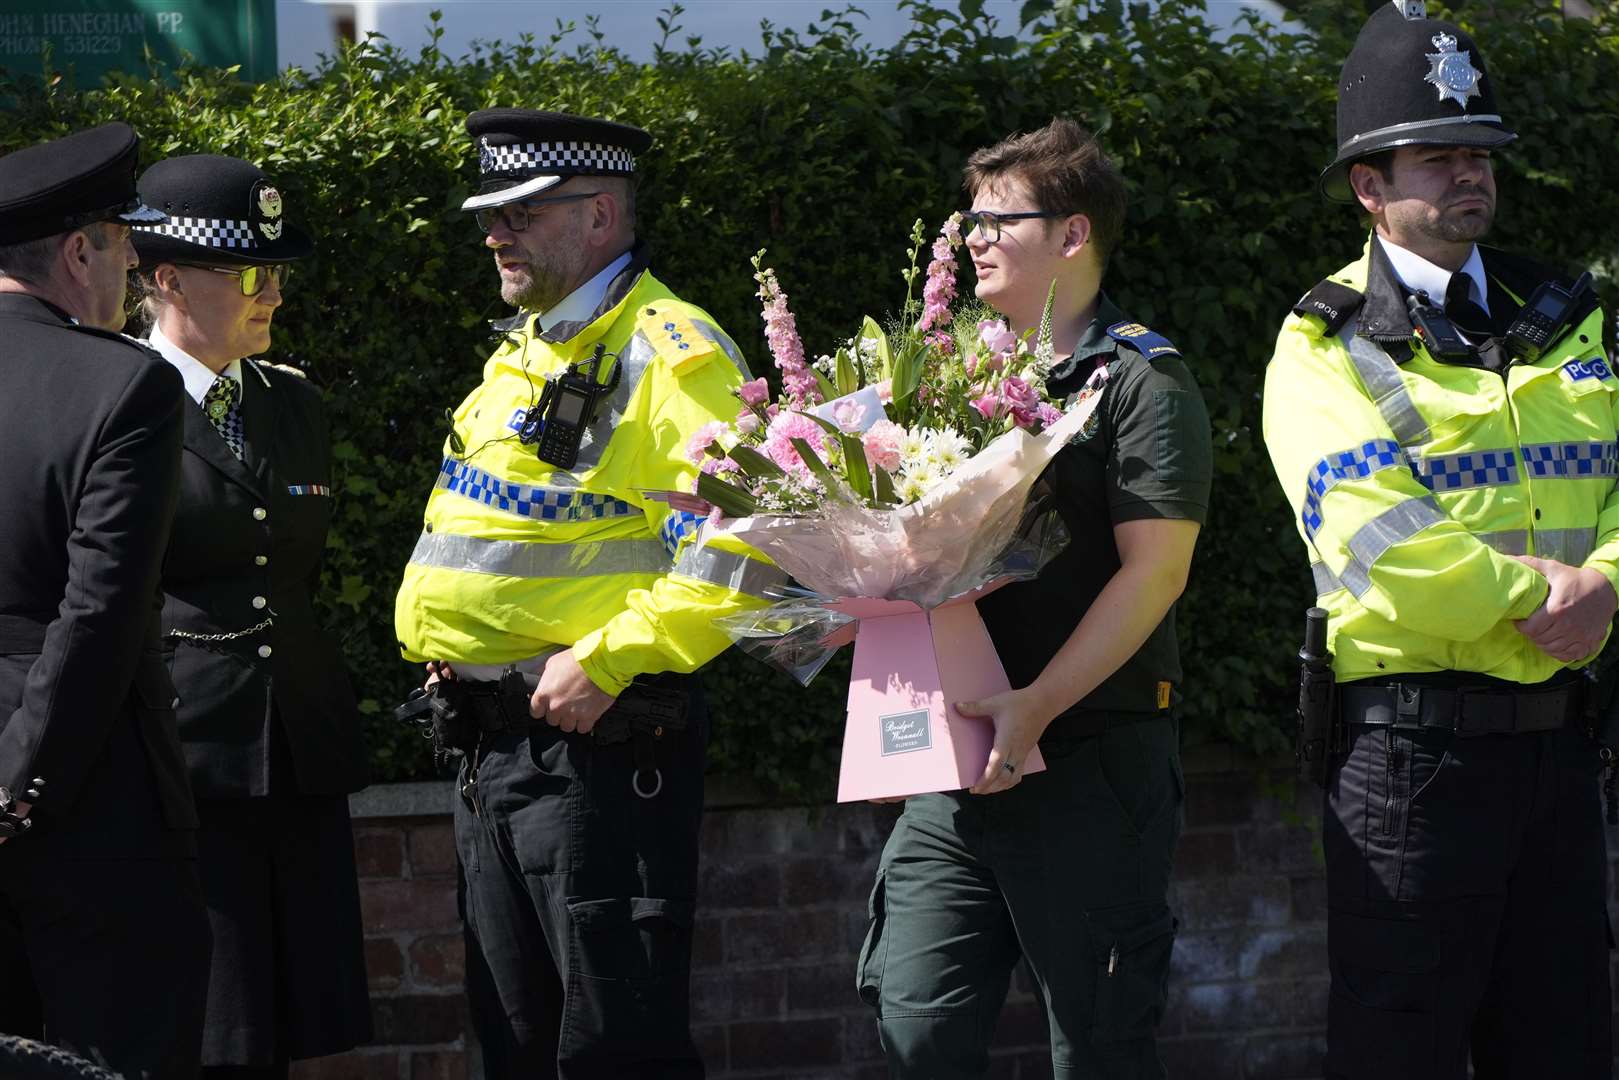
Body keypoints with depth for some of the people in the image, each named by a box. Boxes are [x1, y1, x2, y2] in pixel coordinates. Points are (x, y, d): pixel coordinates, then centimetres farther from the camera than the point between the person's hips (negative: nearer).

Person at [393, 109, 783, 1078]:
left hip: (597, 737, -9)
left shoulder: (670, 354, -12)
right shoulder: (521, 353, 17)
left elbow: (740, 548, -22)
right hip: (497, 740, 10)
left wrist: (604, 660, -23)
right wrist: (451, 649, 14)